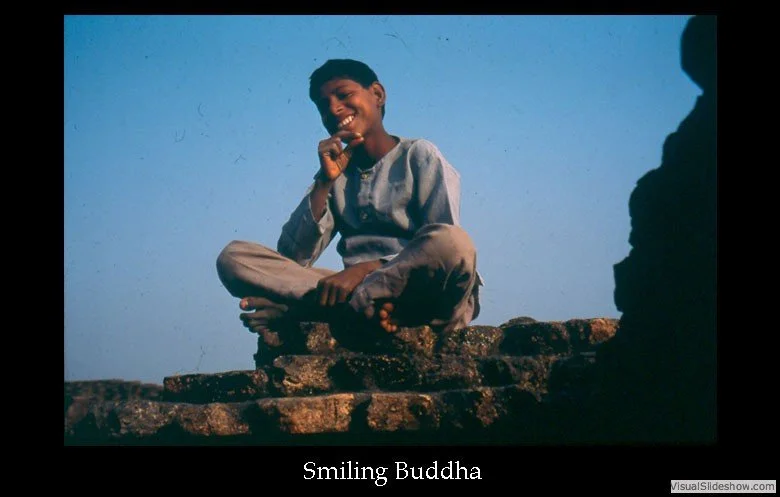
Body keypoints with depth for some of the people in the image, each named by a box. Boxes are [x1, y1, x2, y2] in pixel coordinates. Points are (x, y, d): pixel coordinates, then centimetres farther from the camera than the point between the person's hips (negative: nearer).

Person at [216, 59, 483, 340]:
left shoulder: (419, 156, 8)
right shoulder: (336, 173, 19)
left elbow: (448, 247, -8)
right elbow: (293, 257, 7)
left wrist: (365, 269, -19)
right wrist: (324, 183, -1)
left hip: (414, 294, -3)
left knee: (454, 243, -37)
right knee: (234, 256, -11)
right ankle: (362, 305, -26)